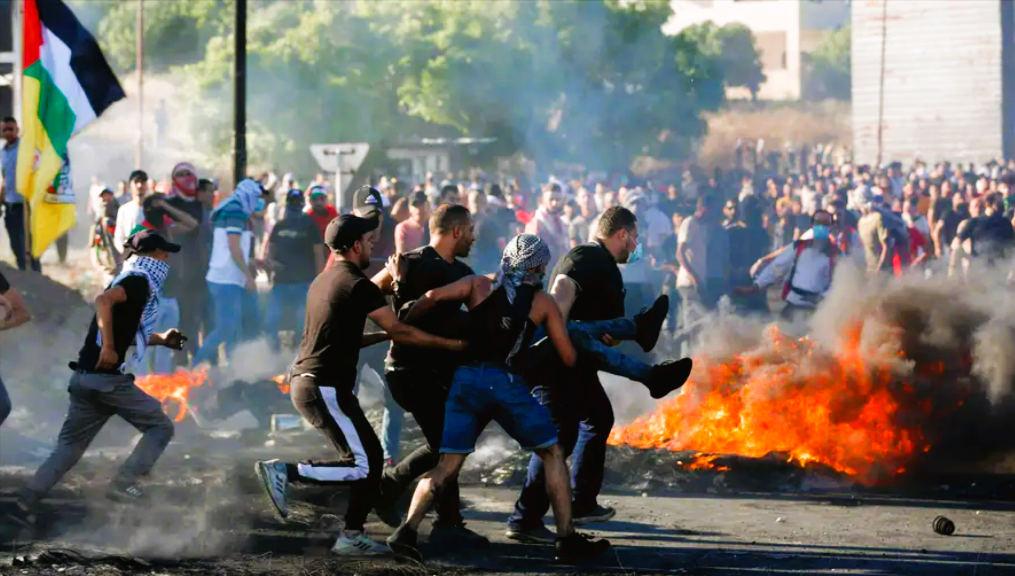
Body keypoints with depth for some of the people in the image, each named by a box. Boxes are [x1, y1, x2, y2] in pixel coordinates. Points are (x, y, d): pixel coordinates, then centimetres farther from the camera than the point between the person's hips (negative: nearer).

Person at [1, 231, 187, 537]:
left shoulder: (131, 282, 22)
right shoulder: (139, 282, -7)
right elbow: (103, 300, -26)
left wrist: (159, 339, 26)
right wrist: (108, 348, -31)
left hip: (85, 378, 9)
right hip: (107, 377, -9)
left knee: (69, 446, 13)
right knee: (160, 426, 3)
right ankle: (123, 484, -7)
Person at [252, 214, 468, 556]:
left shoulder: (324, 281, 18)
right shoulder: (358, 285, -12)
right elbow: (400, 332, -12)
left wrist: (383, 336, 19)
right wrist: (451, 345, -4)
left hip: (304, 382, 10)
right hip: (326, 388, -10)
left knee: (372, 456, 13)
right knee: (361, 466, -9)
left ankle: (352, 537, 12)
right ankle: (283, 472, -12)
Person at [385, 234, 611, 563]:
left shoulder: (479, 285, 17)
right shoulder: (543, 302, 13)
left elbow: (434, 297, -1)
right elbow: (569, 358, 12)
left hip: (466, 378, 2)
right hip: (507, 382, -2)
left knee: (447, 466, 4)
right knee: (552, 455, 13)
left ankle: (407, 531, -15)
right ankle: (567, 540, 8)